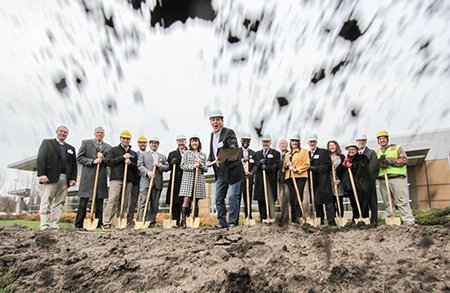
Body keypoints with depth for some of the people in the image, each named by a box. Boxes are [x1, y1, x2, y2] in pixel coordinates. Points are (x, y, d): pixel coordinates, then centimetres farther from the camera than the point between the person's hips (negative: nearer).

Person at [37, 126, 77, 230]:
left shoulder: (71, 148, 22)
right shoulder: (47, 142, 12)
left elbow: (74, 165, 16)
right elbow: (41, 158, 0)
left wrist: (73, 178, 3)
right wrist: (41, 174, -12)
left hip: (65, 178, 4)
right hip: (51, 177, -4)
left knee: (59, 202, 0)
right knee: (46, 201, -6)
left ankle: (54, 224, 1)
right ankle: (44, 225, -6)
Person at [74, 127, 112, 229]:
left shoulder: (108, 147, 17)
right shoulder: (86, 143, 10)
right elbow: (79, 158, 2)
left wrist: (103, 159, -5)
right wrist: (92, 161, -10)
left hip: (101, 178, 3)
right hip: (88, 177, -3)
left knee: (99, 203, 5)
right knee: (83, 201, -2)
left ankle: (98, 224, 10)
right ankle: (78, 225, 4)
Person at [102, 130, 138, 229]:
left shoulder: (133, 153, 23)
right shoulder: (114, 150, 13)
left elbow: (137, 167, 17)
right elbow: (107, 161, -1)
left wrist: (130, 163, -4)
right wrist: (122, 157, -6)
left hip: (128, 180, 4)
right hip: (116, 179, -4)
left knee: (124, 203, 0)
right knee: (112, 200, -13)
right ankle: (106, 223, -14)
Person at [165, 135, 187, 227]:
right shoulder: (172, 154, 18)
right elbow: (167, 167, 10)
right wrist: (172, 163, -9)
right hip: (175, 182, 1)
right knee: (175, 203, -1)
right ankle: (175, 222, 4)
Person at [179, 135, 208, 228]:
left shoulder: (203, 155, 16)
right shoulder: (187, 153, 9)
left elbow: (206, 169, 11)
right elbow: (182, 166, 0)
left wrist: (200, 164, -8)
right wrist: (193, 166, -12)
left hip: (199, 179, 2)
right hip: (188, 178, -2)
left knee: (196, 201, 4)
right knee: (186, 200, -11)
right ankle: (183, 220, -10)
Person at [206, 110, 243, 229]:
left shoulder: (229, 132, -13)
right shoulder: (212, 134, 11)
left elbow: (234, 148, -27)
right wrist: (209, 160, 5)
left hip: (232, 171, -7)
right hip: (220, 172, 8)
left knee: (233, 197, -4)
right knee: (219, 199, 10)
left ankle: (232, 222, 7)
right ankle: (222, 222, 22)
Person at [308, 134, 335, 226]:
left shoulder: (324, 152, 2)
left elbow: (328, 166, -8)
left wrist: (314, 168, -14)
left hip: (324, 181, -4)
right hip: (313, 182, 4)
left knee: (328, 202, -4)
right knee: (316, 203, 8)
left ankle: (331, 222, -1)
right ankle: (320, 222, 18)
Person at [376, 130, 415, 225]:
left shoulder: (397, 148, 11)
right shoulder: (377, 153, 23)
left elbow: (404, 160, -2)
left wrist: (388, 160, -10)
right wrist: (381, 162, -14)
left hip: (397, 178, -4)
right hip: (382, 180, 4)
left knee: (402, 201, -9)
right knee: (387, 203, 5)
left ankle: (409, 222, -9)